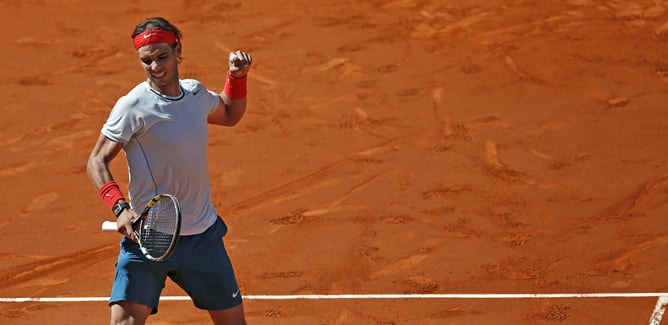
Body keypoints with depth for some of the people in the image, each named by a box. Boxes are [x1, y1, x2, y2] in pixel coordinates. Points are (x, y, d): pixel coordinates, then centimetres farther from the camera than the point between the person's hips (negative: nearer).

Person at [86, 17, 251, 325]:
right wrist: (119, 207, -27)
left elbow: (230, 115, 26)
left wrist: (237, 77, 9)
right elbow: (97, 161, -12)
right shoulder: (133, 106, -14)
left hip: (203, 236, 5)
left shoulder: (196, 93, 4)